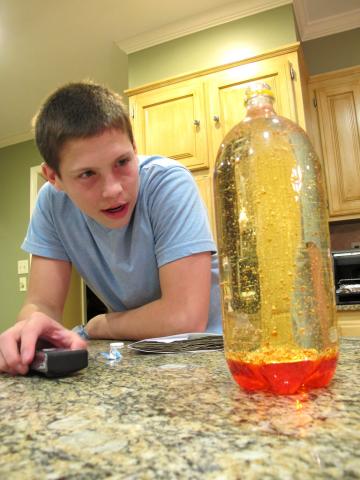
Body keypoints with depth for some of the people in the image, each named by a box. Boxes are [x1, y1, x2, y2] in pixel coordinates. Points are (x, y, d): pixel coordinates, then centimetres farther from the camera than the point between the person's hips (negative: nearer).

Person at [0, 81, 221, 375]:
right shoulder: (52, 202, -10)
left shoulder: (169, 183, -25)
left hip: (204, 347, -2)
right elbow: (42, 302, -8)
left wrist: (95, 327, -14)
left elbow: (186, 317, -30)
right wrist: (33, 327, -31)